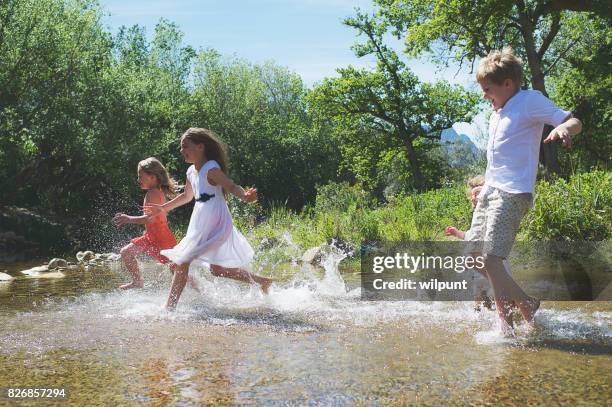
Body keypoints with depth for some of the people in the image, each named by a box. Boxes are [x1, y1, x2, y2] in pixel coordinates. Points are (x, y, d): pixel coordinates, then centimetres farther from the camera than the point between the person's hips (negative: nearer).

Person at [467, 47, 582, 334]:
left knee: (491, 260, -19)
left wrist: (562, 128, -36)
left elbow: (575, 122, -14)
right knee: (475, 256, 5)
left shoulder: (530, 100, -5)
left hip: (513, 193, -10)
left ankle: (506, 326, -7)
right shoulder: (497, 113, 20)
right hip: (490, 191, 10)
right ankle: (526, 304, 16)